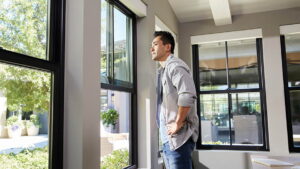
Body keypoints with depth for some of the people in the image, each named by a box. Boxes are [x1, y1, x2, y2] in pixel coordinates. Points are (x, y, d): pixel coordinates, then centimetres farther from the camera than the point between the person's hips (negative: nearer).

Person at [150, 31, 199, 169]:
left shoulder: (174, 65, -12)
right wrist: (164, 130, 14)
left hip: (178, 136, -9)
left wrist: (177, 124, -20)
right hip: (167, 137, 9)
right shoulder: (163, 70, 18)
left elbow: (187, 96, -28)